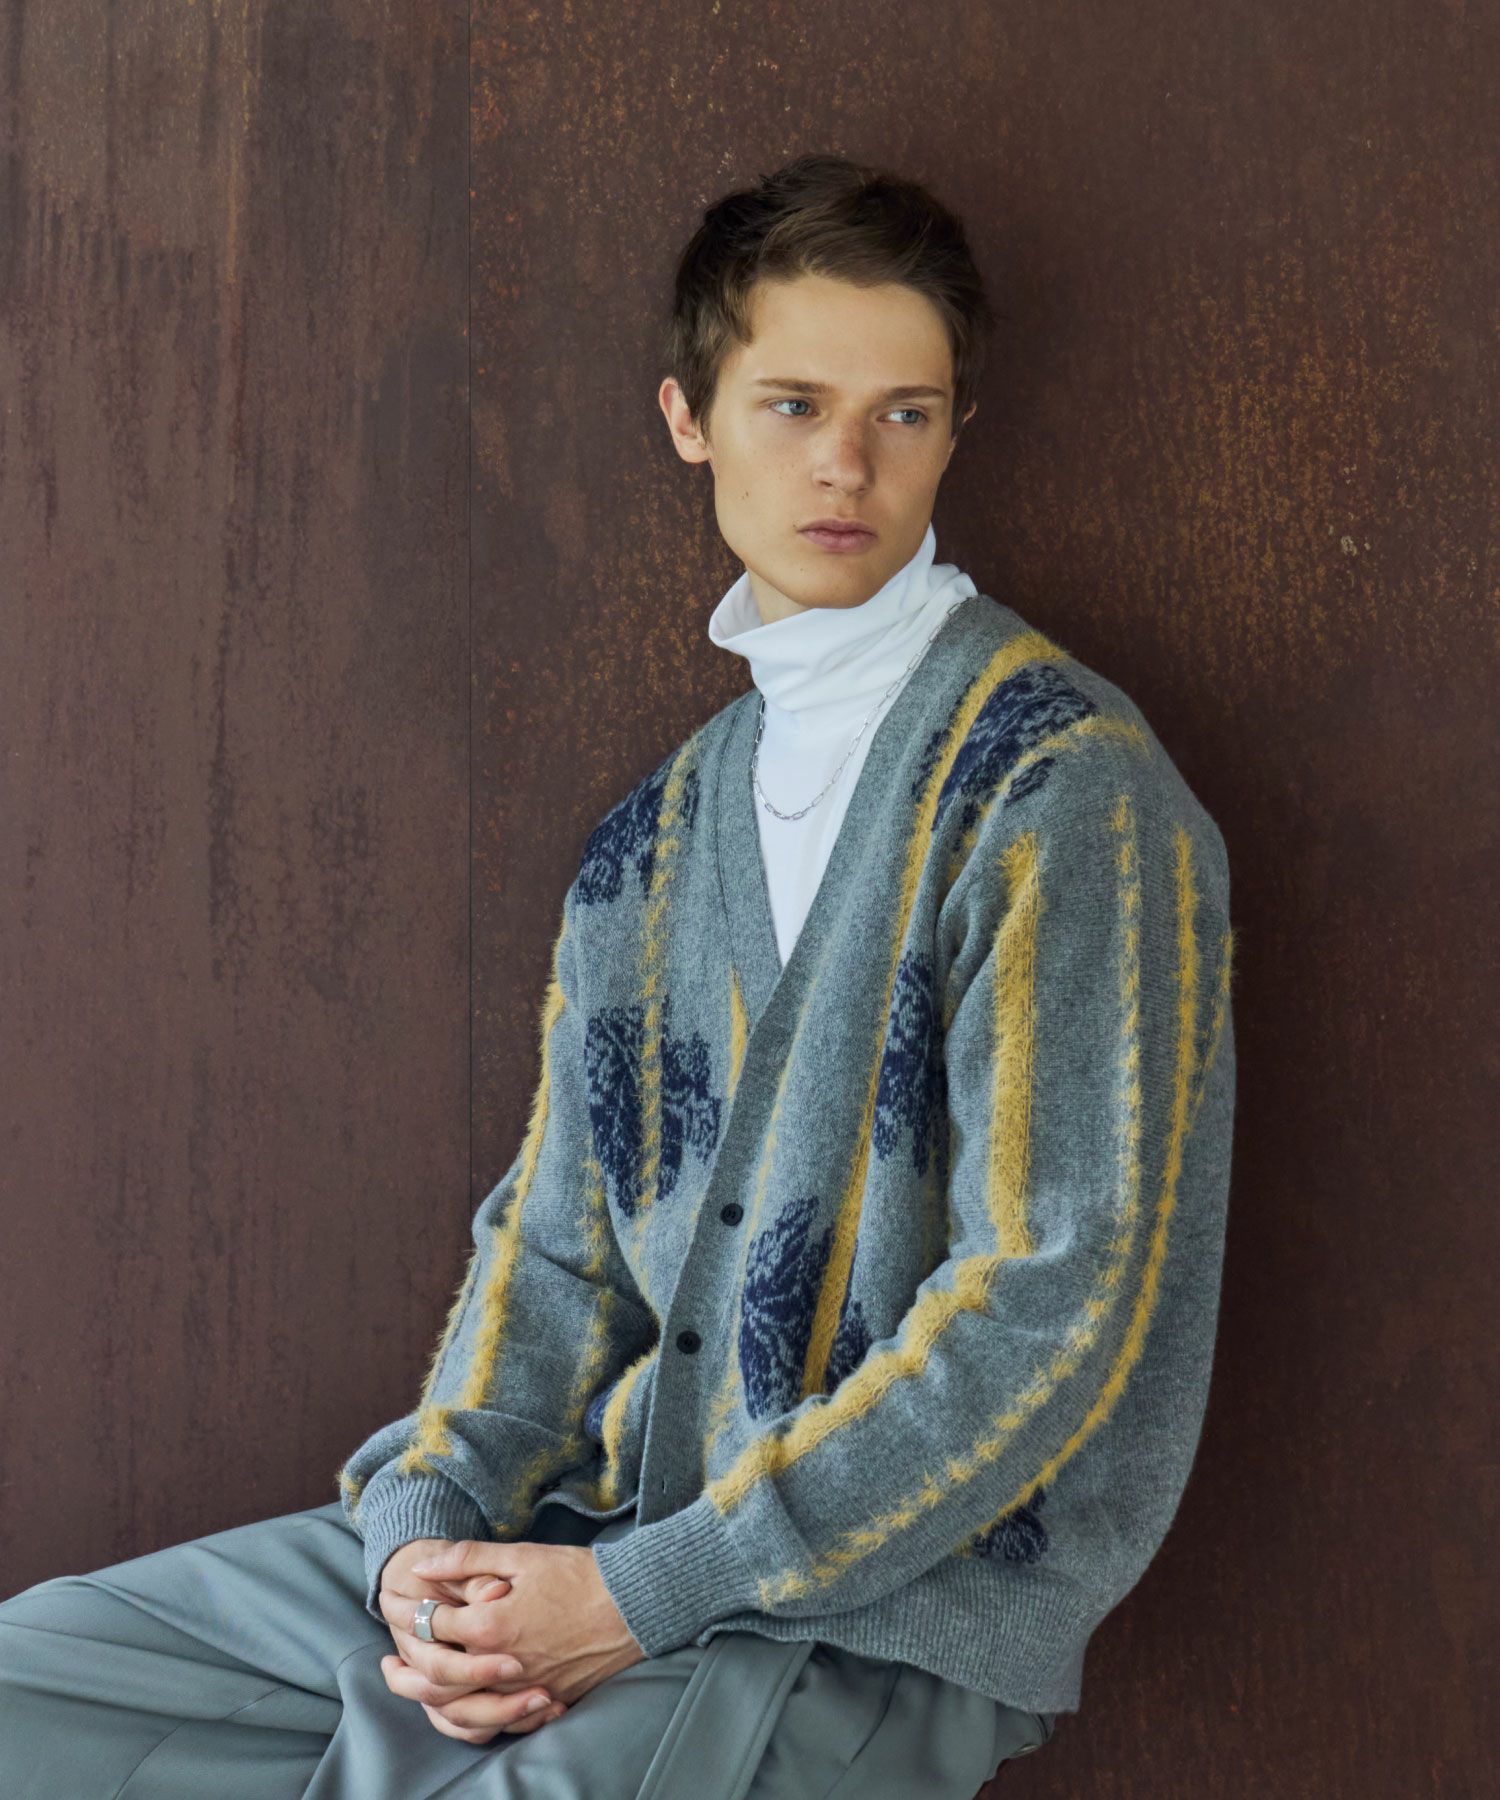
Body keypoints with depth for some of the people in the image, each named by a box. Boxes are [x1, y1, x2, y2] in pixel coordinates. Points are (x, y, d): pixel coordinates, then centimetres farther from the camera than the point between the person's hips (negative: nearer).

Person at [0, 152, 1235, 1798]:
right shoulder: (660, 829, 13)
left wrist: (641, 1596, -17)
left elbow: (1052, 1305, -17)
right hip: (608, 1530, 7)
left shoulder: (1065, 790, -11)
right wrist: (425, 1521, -7)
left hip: (900, 1608, -6)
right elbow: (559, 1231, 12)